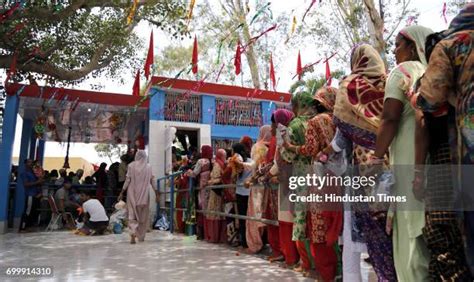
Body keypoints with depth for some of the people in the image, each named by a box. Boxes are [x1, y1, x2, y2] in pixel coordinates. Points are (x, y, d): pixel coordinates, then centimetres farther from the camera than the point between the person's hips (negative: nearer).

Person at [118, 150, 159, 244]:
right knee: (143, 215, 12)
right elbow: (153, 181, 1)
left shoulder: (131, 166, -3)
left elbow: (127, 180, -4)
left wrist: (122, 193, 2)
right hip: (144, 194, 1)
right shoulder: (148, 167, 0)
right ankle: (141, 236, 19)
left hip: (132, 194, -1)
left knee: (132, 214, 3)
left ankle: (133, 233, -18)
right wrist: (157, 194, 5)